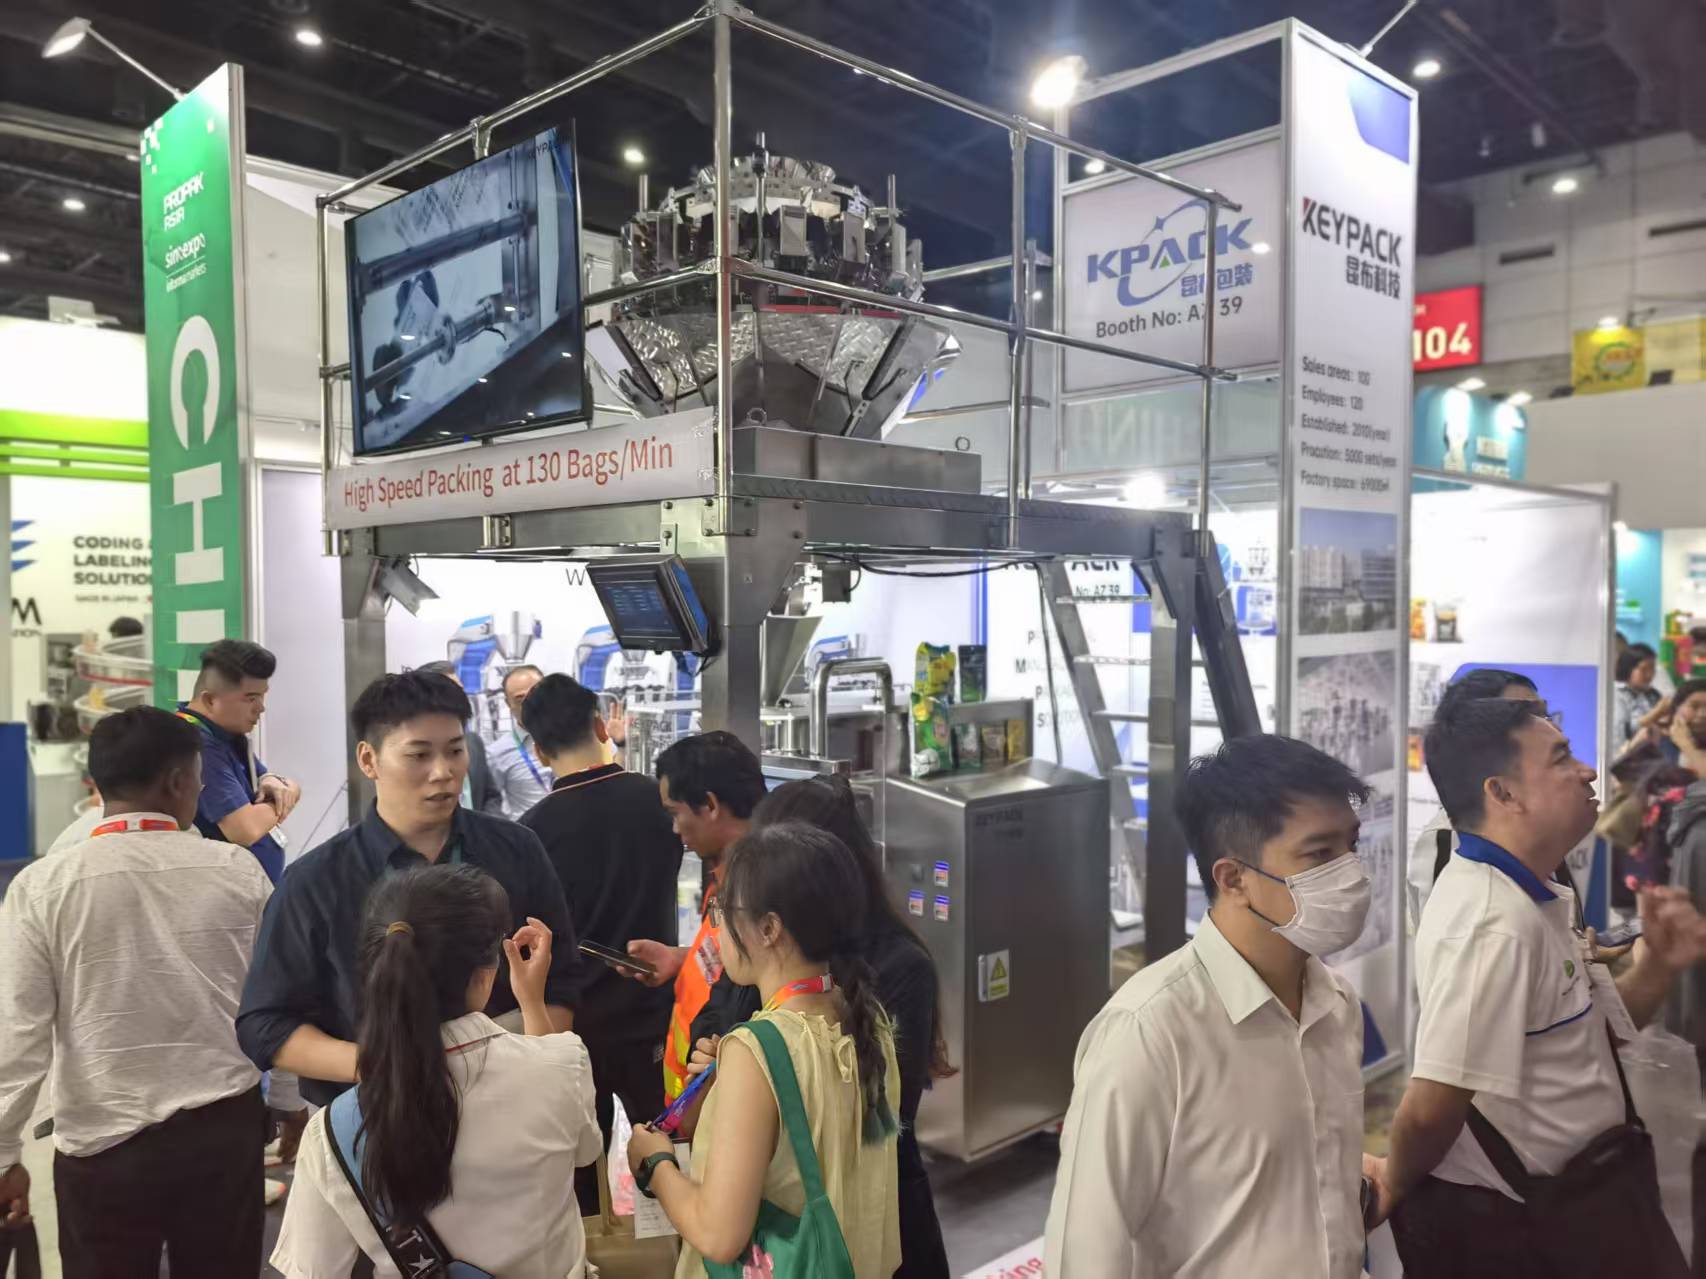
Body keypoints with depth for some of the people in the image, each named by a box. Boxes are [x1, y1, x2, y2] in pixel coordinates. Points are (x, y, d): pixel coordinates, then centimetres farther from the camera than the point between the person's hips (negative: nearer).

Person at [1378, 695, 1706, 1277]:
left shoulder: (1532, 899, 3)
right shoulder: (1497, 922, -30)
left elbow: (1595, 1029, 12)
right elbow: (1433, 1107, -32)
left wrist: (1658, 963, -6)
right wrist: (1395, 1184, -13)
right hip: (1513, 1227, -9)